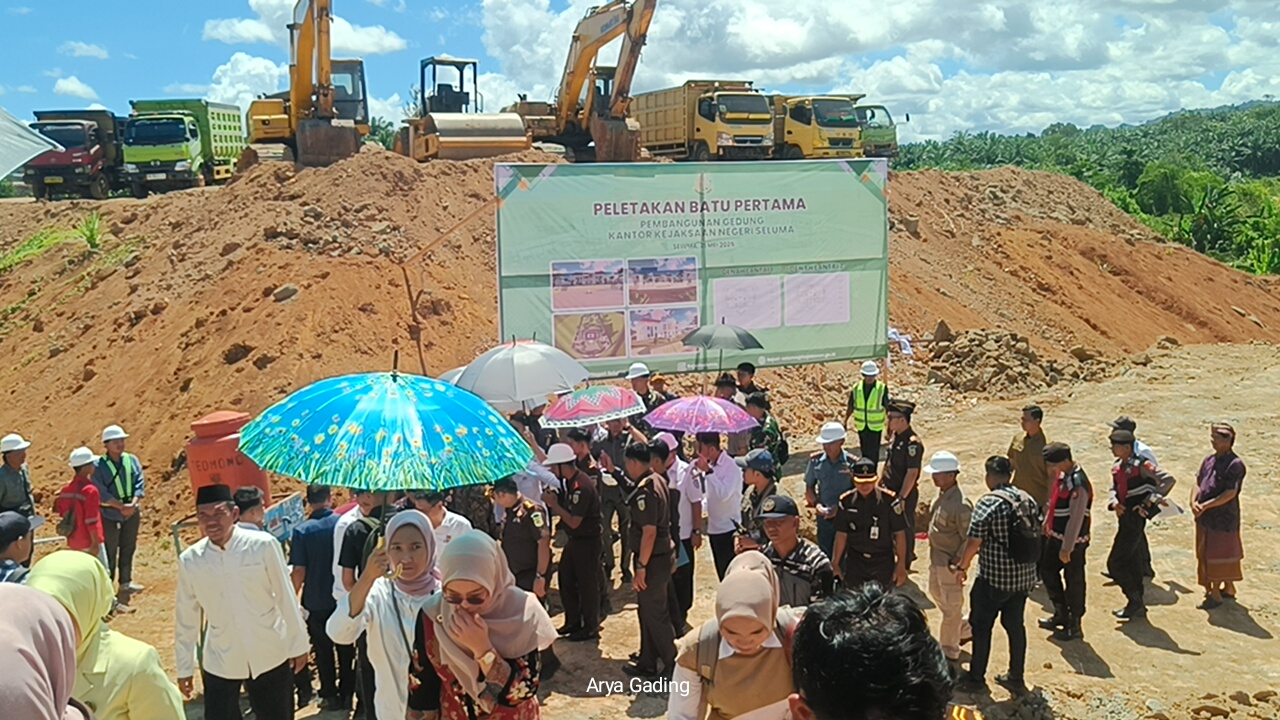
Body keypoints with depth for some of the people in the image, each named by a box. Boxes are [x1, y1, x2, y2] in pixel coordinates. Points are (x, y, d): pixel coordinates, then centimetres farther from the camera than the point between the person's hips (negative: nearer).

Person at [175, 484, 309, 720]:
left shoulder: (263, 546, -15)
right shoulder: (189, 560, -7)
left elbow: (286, 598, -6)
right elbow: (186, 617, 3)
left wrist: (297, 645, -1)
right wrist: (185, 667, 8)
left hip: (270, 657, -1)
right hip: (219, 662, 1)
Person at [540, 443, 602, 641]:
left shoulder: (582, 486, -26)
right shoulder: (570, 481, 3)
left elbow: (574, 521, -26)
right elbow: (565, 511, 10)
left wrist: (553, 503, -19)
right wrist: (553, 501, -5)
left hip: (588, 541, -10)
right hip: (575, 540, 10)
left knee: (587, 584, 4)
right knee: (565, 580, 16)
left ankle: (590, 628, 19)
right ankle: (573, 622, 31)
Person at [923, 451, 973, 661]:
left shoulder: (960, 504, -28)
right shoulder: (943, 495, 0)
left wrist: (958, 563, -22)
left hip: (950, 562, -10)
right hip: (937, 557, 10)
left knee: (951, 605, 7)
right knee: (936, 591, 26)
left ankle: (949, 650, 23)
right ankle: (963, 629, 45)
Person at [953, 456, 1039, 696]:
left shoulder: (988, 502, -17)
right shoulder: (1028, 500, 3)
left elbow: (974, 542, -18)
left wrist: (962, 566, -3)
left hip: (993, 578, -6)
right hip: (1024, 576, 6)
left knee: (981, 626, 7)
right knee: (1015, 625, 18)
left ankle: (976, 678, 16)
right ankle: (1016, 676, 28)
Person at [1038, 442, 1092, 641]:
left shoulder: (1078, 485, -27)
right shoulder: (1060, 475, 1)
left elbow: (1076, 519, -25)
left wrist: (1067, 548, -21)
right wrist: (1047, 522, 20)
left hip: (1073, 541, -9)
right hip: (1056, 536, 9)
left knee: (1073, 581, 6)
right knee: (1047, 571, 19)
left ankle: (1073, 626, 21)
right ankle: (1061, 614, 35)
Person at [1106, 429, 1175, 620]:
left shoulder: (1141, 465, -16)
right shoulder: (1117, 467, 8)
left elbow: (1168, 480, -19)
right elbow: (1114, 489, 15)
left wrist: (1149, 502, -21)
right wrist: (1114, 503, -7)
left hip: (1135, 519, -9)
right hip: (1124, 518, 9)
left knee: (1114, 563, -8)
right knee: (1132, 563, 16)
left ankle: (1135, 602, 4)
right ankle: (1137, 605, 27)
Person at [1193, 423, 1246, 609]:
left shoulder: (1235, 464, -15)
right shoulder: (1209, 460, 8)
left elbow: (1230, 493, -21)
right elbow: (1198, 484, 10)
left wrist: (1206, 505, -24)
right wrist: (1194, 502, -7)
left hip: (1223, 519, -8)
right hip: (1205, 518, 8)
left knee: (1217, 555, 1)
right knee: (1205, 555, 15)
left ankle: (1215, 592, 11)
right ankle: (1228, 588, 29)